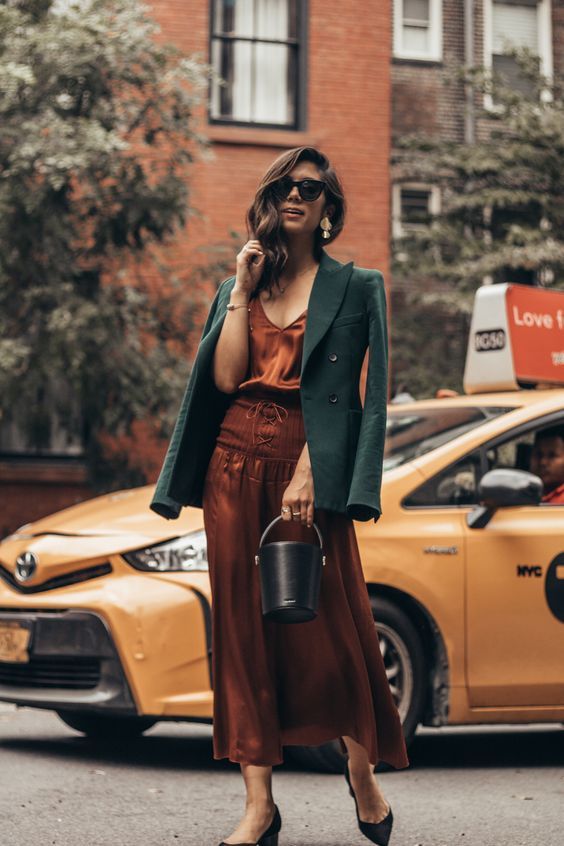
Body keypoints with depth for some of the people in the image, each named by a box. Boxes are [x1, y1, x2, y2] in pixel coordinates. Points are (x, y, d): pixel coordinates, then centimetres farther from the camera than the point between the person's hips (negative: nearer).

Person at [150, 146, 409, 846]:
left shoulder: (356, 288, 4)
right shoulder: (237, 288, 16)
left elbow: (365, 398, -5)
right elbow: (224, 379, 3)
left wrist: (309, 474, -16)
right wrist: (243, 292, 0)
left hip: (307, 467, -4)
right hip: (236, 465, 4)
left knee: (327, 620, -4)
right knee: (243, 625, 1)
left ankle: (362, 774, 18)